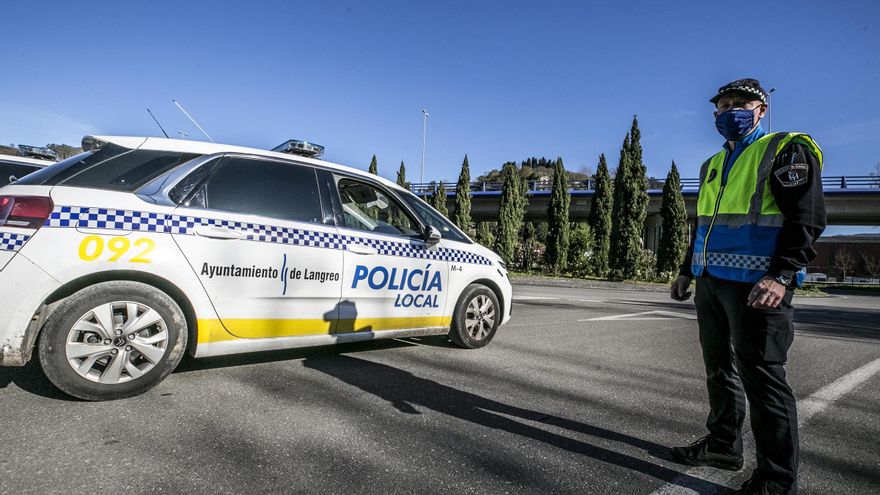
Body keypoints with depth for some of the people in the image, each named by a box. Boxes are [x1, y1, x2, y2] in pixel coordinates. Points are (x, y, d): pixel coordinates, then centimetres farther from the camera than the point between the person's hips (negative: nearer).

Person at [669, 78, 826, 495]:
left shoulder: (786, 151, -3)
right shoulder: (713, 165, 19)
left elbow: (807, 218, -13)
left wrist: (781, 276, -23)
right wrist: (687, 270, 19)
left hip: (755, 287, -8)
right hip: (711, 284, 8)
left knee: (761, 376, -2)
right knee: (719, 368, 15)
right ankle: (723, 444, 30)